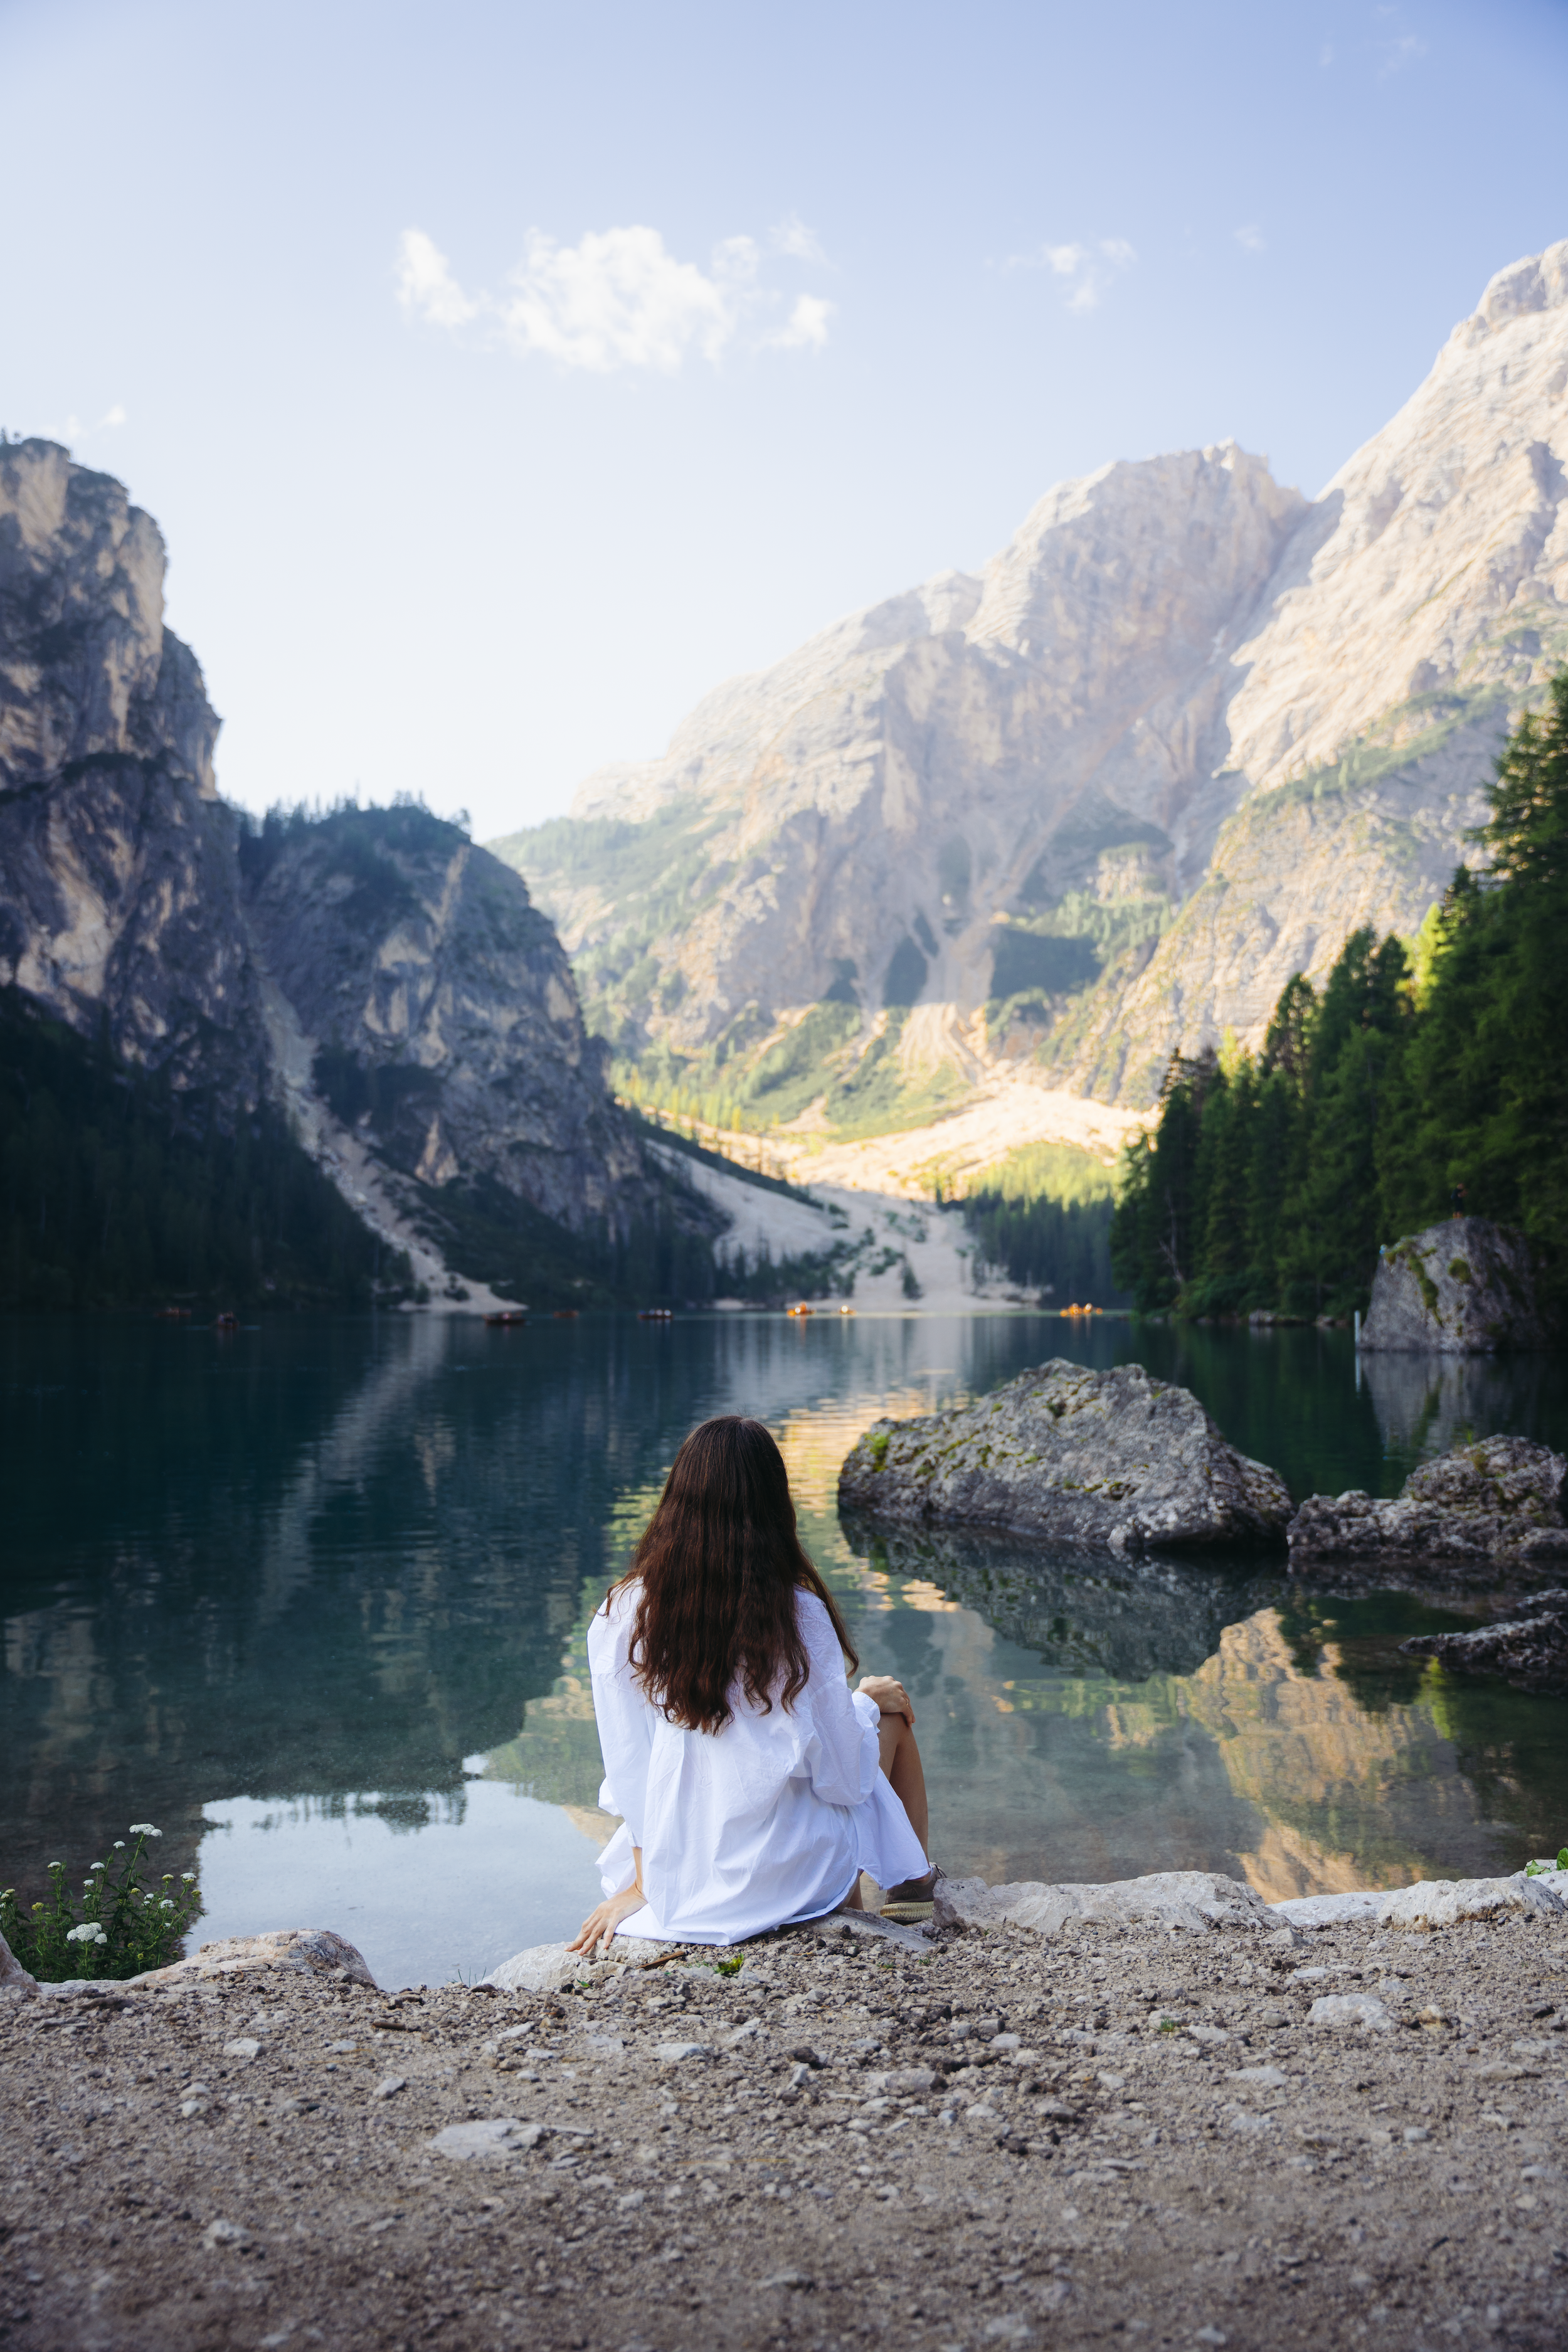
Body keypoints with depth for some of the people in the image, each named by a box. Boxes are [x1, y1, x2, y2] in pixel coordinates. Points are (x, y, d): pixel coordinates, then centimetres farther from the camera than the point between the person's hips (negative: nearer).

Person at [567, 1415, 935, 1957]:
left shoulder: (621, 1615, -12)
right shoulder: (798, 1615, -20)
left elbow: (627, 1764, -3)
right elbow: (840, 1776, -11)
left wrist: (639, 1886, 9)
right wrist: (867, 1698, 9)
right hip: (789, 1878, -4)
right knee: (893, 1715, 23)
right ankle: (914, 1876, 41)